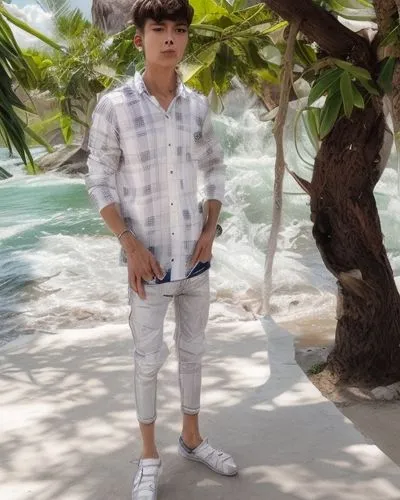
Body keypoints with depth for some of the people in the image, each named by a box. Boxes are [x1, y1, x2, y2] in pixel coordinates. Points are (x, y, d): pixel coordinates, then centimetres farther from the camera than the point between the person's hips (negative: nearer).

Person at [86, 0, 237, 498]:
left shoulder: (197, 105, 1)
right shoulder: (114, 105, -11)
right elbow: (99, 182, -6)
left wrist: (210, 230, 1)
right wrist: (130, 244, -14)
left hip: (195, 255, 4)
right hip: (148, 258, -4)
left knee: (192, 352, 16)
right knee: (149, 359, 7)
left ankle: (191, 438, 36)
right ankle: (149, 456, 25)